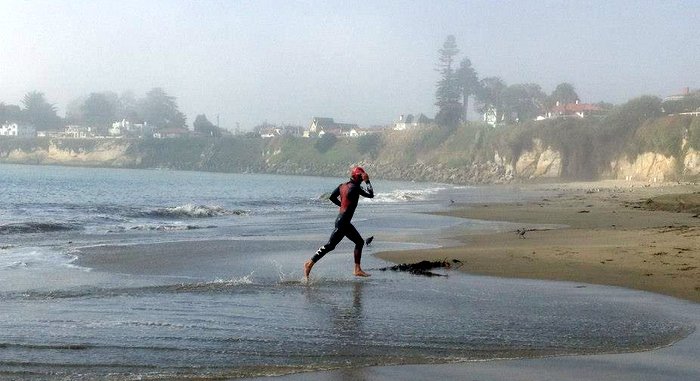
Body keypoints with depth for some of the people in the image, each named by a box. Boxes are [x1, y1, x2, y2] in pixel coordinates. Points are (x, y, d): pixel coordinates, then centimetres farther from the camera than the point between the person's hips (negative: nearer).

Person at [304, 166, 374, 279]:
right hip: (342, 221, -10)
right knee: (330, 245, -6)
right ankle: (310, 263, -2)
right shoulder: (355, 188, -16)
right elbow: (371, 195, -13)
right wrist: (368, 182, -3)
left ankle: (357, 270, 16)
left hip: (345, 222, 10)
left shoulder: (342, 186, 8)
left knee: (360, 242, 15)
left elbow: (332, 197, 13)